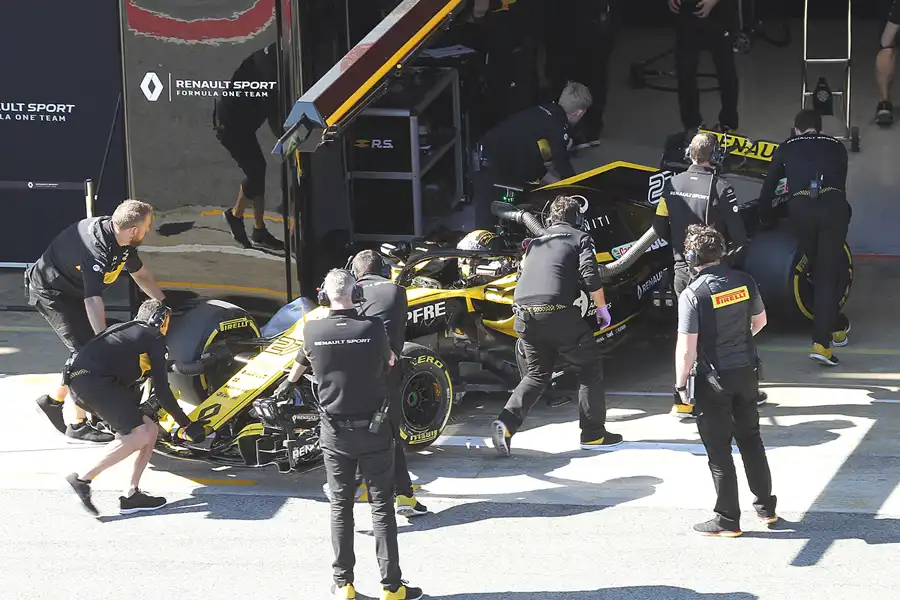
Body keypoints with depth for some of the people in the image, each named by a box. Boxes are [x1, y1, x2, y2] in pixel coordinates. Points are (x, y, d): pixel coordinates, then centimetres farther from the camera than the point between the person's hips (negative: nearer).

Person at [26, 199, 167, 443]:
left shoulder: (120, 239, -7)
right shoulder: (97, 250, -36)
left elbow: (140, 274, 9)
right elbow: (93, 300, -42)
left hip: (73, 291, 9)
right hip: (50, 292, -9)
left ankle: (55, 399, 23)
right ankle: (76, 424, -2)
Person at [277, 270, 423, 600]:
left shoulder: (312, 331, -9)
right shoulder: (373, 328, -13)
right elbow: (389, 362, 9)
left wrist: (289, 382, 36)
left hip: (335, 432, 2)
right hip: (373, 430, -2)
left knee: (340, 506, 12)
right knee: (382, 505, 4)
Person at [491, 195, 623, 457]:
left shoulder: (536, 242, 27)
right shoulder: (580, 238, 12)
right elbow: (590, 276, -3)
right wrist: (602, 308, 7)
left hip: (523, 314, 5)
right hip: (557, 312, -5)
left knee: (537, 373, 18)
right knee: (590, 367, 12)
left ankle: (507, 422, -4)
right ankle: (593, 434, 12)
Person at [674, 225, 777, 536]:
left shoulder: (692, 295, -20)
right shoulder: (744, 281, -3)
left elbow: (686, 348, -19)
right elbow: (760, 321, 13)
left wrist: (681, 384, -6)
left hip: (713, 380, -5)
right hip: (746, 371, 5)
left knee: (719, 450, 6)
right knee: (750, 438, 21)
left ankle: (727, 520, 13)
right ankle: (766, 505, 30)